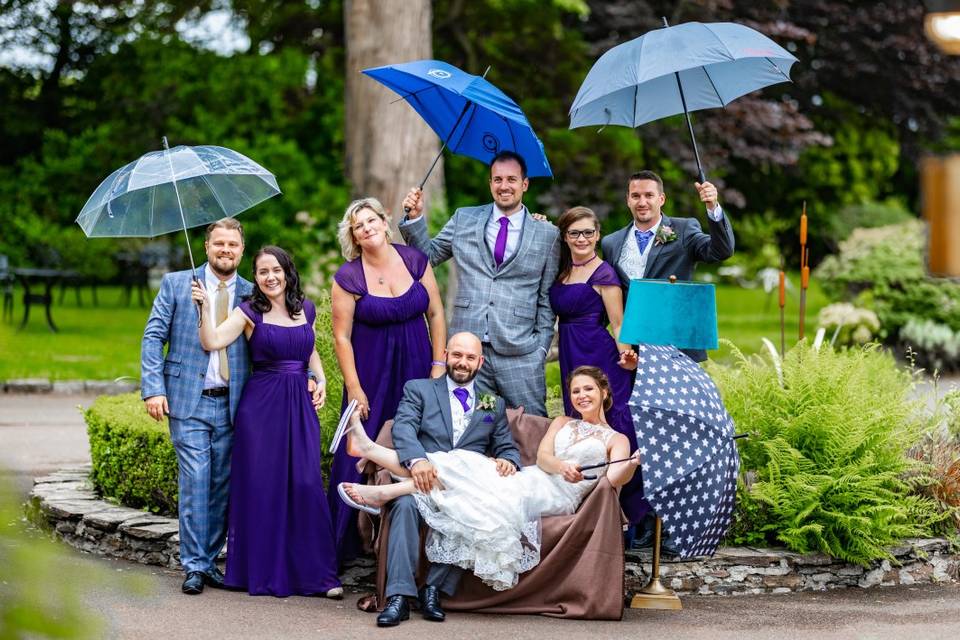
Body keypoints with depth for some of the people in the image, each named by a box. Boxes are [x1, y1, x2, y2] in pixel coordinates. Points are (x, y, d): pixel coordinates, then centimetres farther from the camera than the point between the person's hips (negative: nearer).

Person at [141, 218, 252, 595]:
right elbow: (153, 336, 1)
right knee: (195, 481, -8)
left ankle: (209, 561, 16)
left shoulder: (251, 294, 7)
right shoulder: (176, 284, 4)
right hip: (188, 401, -2)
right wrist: (153, 389, -9)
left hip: (232, 404, 2)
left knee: (222, 485, 5)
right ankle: (194, 566, -2)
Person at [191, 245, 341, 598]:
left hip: (300, 406, 2)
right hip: (261, 406, -2)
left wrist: (321, 379, 9)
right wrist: (204, 307, -24)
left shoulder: (306, 309, 11)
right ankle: (264, 571, 8)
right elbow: (212, 342, -12)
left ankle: (319, 572, 1)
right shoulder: (250, 312, 0)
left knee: (306, 484, -4)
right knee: (262, 485, -1)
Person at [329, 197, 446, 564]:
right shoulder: (348, 278, -7)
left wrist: (438, 365, 1)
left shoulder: (415, 261, 0)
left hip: (416, 368, 2)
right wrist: (354, 389, -8)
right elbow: (341, 337, -5)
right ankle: (348, 540, 4)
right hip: (371, 373, -2)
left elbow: (436, 314, 6)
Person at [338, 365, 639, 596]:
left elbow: (614, 479, -9)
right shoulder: (562, 423, 25)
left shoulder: (617, 440, 12)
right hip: (531, 480, 5)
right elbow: (542, 456, 5)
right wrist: (563, 466, -19)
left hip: (558, 494, -5)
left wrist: (630, 466, -34)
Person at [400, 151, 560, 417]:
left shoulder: (548, 234, 6)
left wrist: (541, 347, 0)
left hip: (520, 354, -1)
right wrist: (415, 218, 3)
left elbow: (547, 299, 6)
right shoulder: (464, 220, 11)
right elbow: (429, 255, 16)